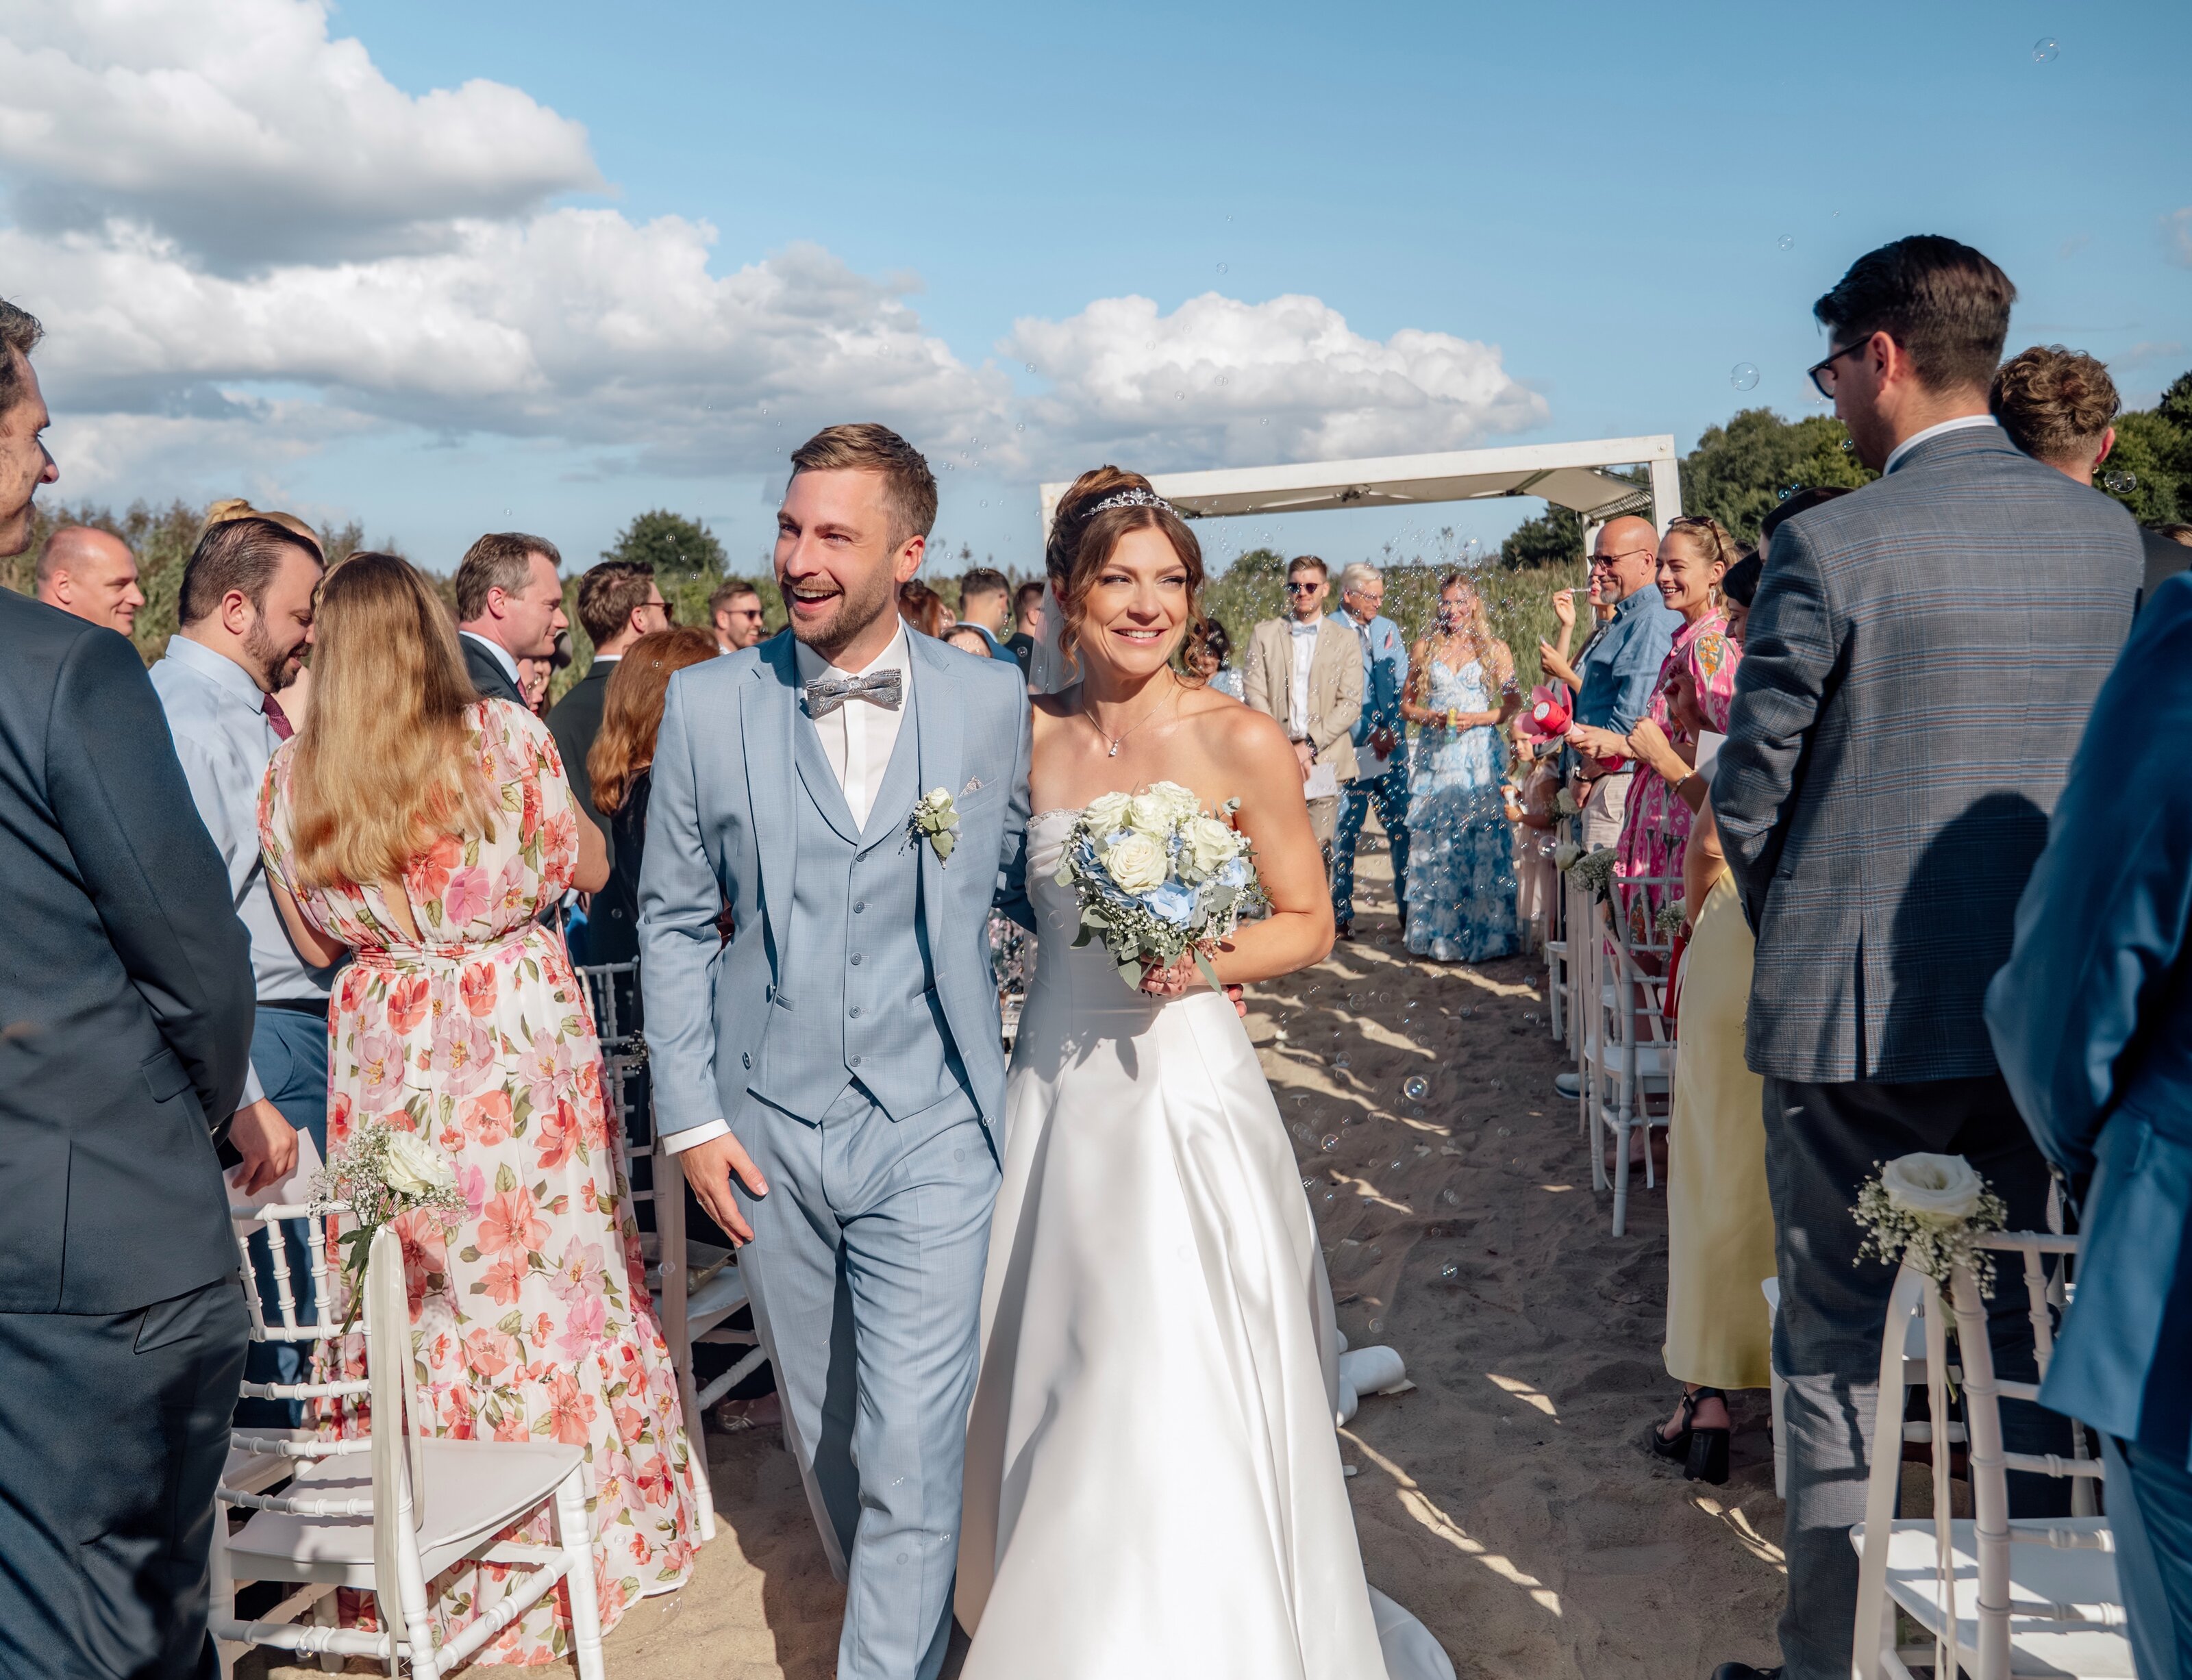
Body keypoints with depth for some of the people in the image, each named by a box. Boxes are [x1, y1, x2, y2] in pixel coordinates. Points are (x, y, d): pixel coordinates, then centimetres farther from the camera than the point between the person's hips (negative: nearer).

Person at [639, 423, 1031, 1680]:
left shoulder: (993, 701, -3)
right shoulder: (709, 704, -2)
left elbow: (1030, 886, 8)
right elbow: (674, 921, 4)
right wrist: (692, 1115, 0)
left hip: (932, 1129, -2)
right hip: (770, 1130, 2)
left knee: (912, 1449, -4)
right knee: (825, 1433, 18)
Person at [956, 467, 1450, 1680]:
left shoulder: (1241, 742, -7)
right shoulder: (1029, 737, 3)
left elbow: (1307, 925, -2)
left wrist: (1201, 962, -17)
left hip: (1186, 1081, -3)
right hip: (1056, 1088, 4)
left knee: (1184, 1394, -3)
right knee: (1063, 1386, 13)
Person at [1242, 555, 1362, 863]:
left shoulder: (1344, 643, 9)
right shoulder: (1263, 634, 10)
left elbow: (1351, 704, 1)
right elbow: (1254, 694, 2)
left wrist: (1309, 745, -11)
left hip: (1323, 762, 0)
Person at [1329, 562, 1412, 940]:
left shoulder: (1388, 629, 14)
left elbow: (1404, 686, 13)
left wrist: (1393, 730, -3)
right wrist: (1368, 733, -12)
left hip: (1392, 748, 4)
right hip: (1349, 748, -4)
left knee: (1403, 830, 3)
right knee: (1345, 835, 2)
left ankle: (1409, 909, 12)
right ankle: (1342, 914, 12)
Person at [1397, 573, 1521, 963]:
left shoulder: (1495, 650, 6)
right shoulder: (1424, 649, 12)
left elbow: (1513, 704, 3)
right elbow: (1407, 704, 13)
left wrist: (1477, 719, -12)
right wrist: (1432, 717, -6)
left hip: (1481, 758, -2)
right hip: (1435, 757, 2)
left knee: (1483, 842, -6)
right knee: (1436, 846, -1)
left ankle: (1486, 934, 2)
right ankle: (1439, 935, 5)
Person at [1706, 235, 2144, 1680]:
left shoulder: (1833, 546, -14)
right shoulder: (2111, 534, 4)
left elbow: (1748, 796, -9)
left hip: (1861, 1009, -5)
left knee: (1839, 1348, 7)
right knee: (2035, 1335, 17)